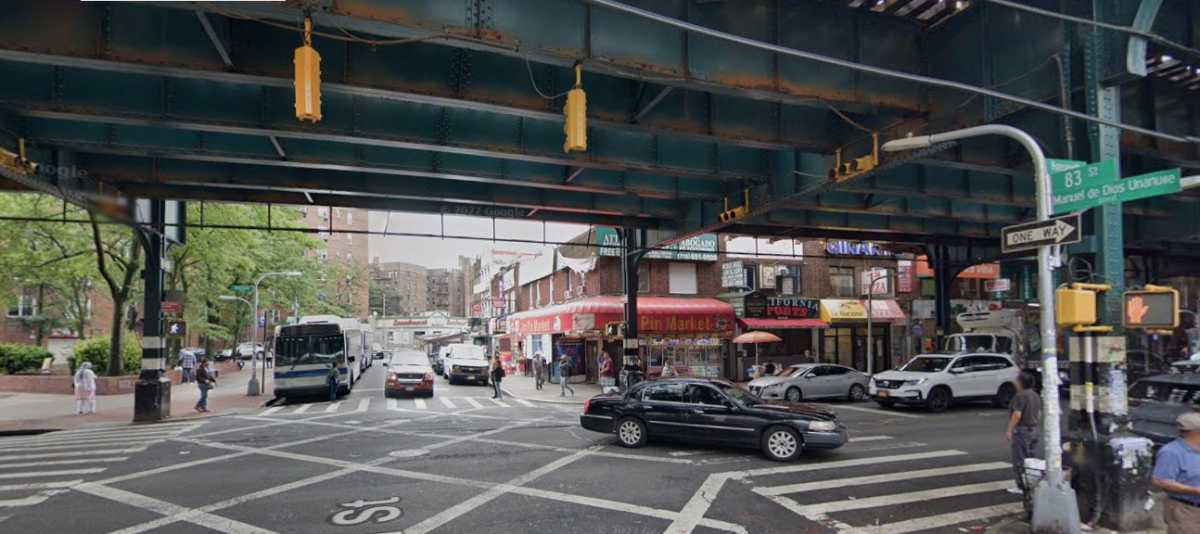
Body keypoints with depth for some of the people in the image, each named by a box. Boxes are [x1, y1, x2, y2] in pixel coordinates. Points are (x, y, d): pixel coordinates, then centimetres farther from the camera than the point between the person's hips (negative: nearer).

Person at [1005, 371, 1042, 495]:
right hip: (1035, 429, 9)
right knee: (1035, 459, 12)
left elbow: (1017, 415, -21)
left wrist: (1009, 430, -17)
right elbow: (1039, 413, 16)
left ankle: (1022, 487, 1)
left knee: (1020, 461, -2)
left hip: (1022, 430, -9)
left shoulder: (1021, 396, -17)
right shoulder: (1036, 395, 10)